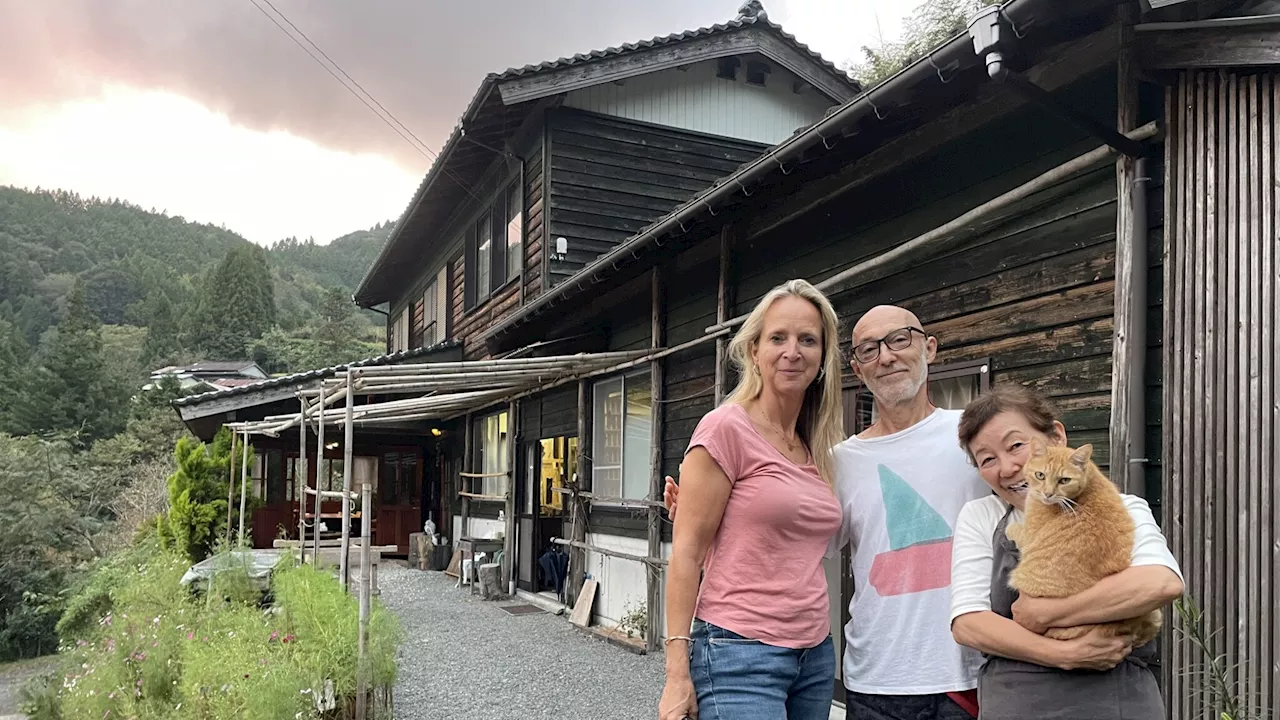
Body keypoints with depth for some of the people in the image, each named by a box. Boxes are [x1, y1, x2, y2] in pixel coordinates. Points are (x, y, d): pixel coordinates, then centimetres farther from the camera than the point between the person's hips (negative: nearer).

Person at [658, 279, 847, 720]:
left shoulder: (817, 449, 10)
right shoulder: (726, 428, -9)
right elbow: (686, 552, -11)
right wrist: (677, 673, -13)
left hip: (816, 655, 7)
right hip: (740, 653, -6)